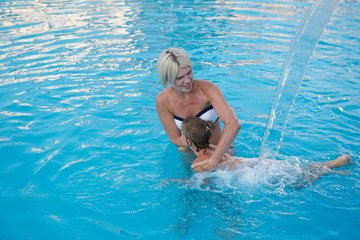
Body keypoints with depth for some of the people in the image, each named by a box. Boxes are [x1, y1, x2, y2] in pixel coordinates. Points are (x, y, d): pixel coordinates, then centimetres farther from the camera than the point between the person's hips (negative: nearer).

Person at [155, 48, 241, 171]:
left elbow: (234, 124, -35)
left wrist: (214, 160, -42)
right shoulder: (162, 101, -17)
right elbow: (175, 139, -10)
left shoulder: (207, 88, -23)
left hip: (221, 148, -1)